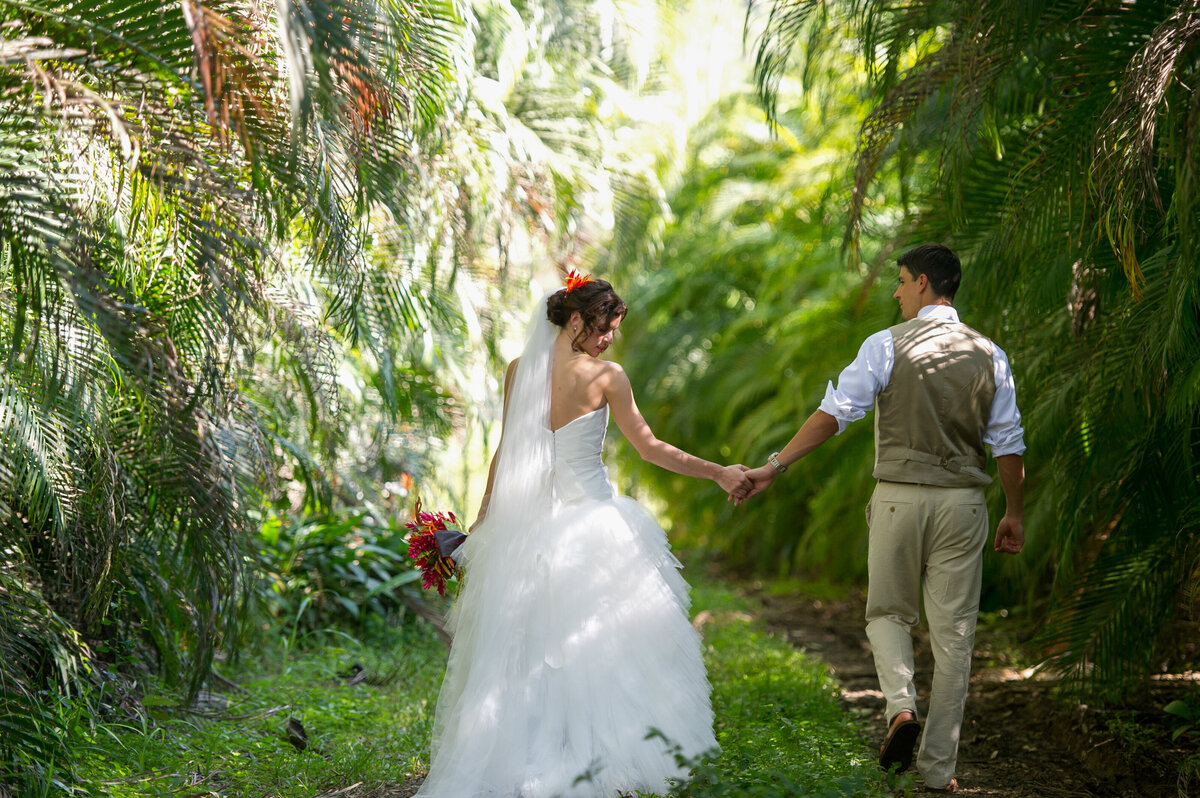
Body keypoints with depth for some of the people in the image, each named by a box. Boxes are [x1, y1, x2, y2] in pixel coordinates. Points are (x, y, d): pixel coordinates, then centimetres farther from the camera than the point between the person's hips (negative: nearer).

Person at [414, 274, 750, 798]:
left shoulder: (518, 371, 3)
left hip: (523, 525, 4)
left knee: (526, 649, 10)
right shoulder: (605, 376, -9)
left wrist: (483, 517, 15)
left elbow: (506, 449, 6)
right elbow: (649, 447, -6)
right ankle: (604, 755, 1)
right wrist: (718, 473, 1)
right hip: (589, 516, -4)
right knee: (601, 643, 3)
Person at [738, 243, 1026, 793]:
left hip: (899, 498, -2)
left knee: (888, 612, 18)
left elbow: (832, 414, -12)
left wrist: (775, 466, -8)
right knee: (952, 633, 8)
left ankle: (900, 704, -9)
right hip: (962, 503, 2)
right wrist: (1015, 513, 17)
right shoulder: (988, 355, 4)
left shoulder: (886, 346, -6)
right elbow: (1009, 444, 6)